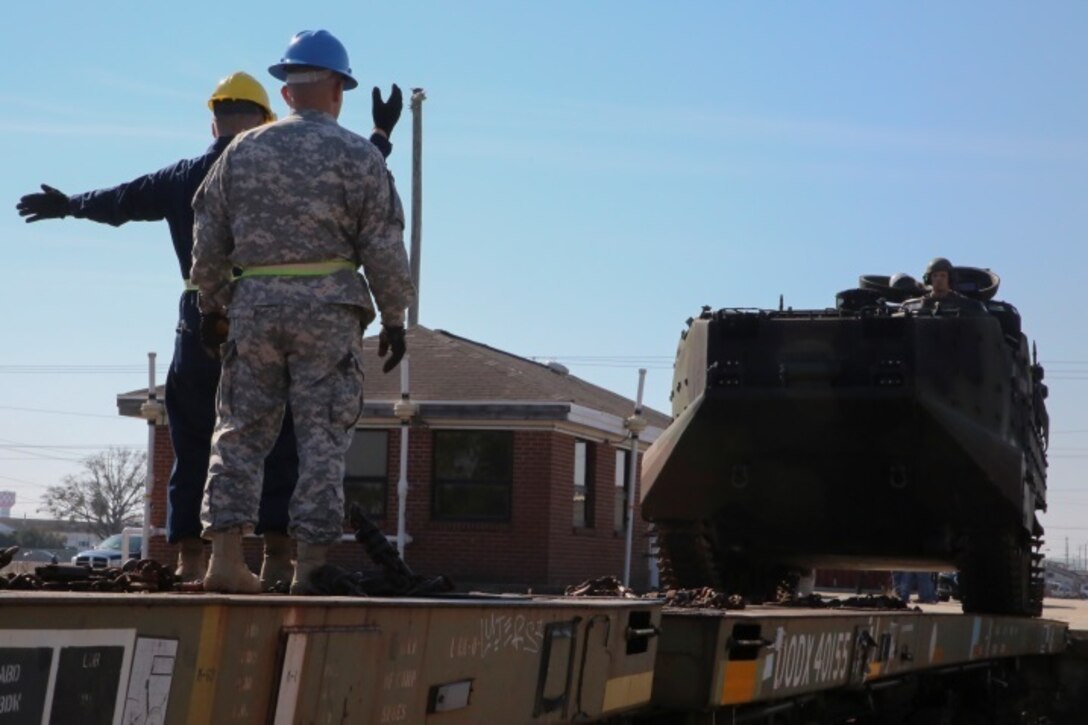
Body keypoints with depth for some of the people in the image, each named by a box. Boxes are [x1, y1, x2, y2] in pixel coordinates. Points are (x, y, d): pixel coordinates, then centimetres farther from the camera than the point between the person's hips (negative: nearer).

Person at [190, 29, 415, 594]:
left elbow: (208, 239, 11)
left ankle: (225, 556, 3)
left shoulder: (241, 152, 10)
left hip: (253, 303, 3)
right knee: (323, 438, 1)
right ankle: (310, 564, -1)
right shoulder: (358, 156, 0)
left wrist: (211, 303, 22)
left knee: (241, 431, 8)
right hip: (328, 307, -3)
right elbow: (384, 248, -3)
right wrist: (395, 317, 5)